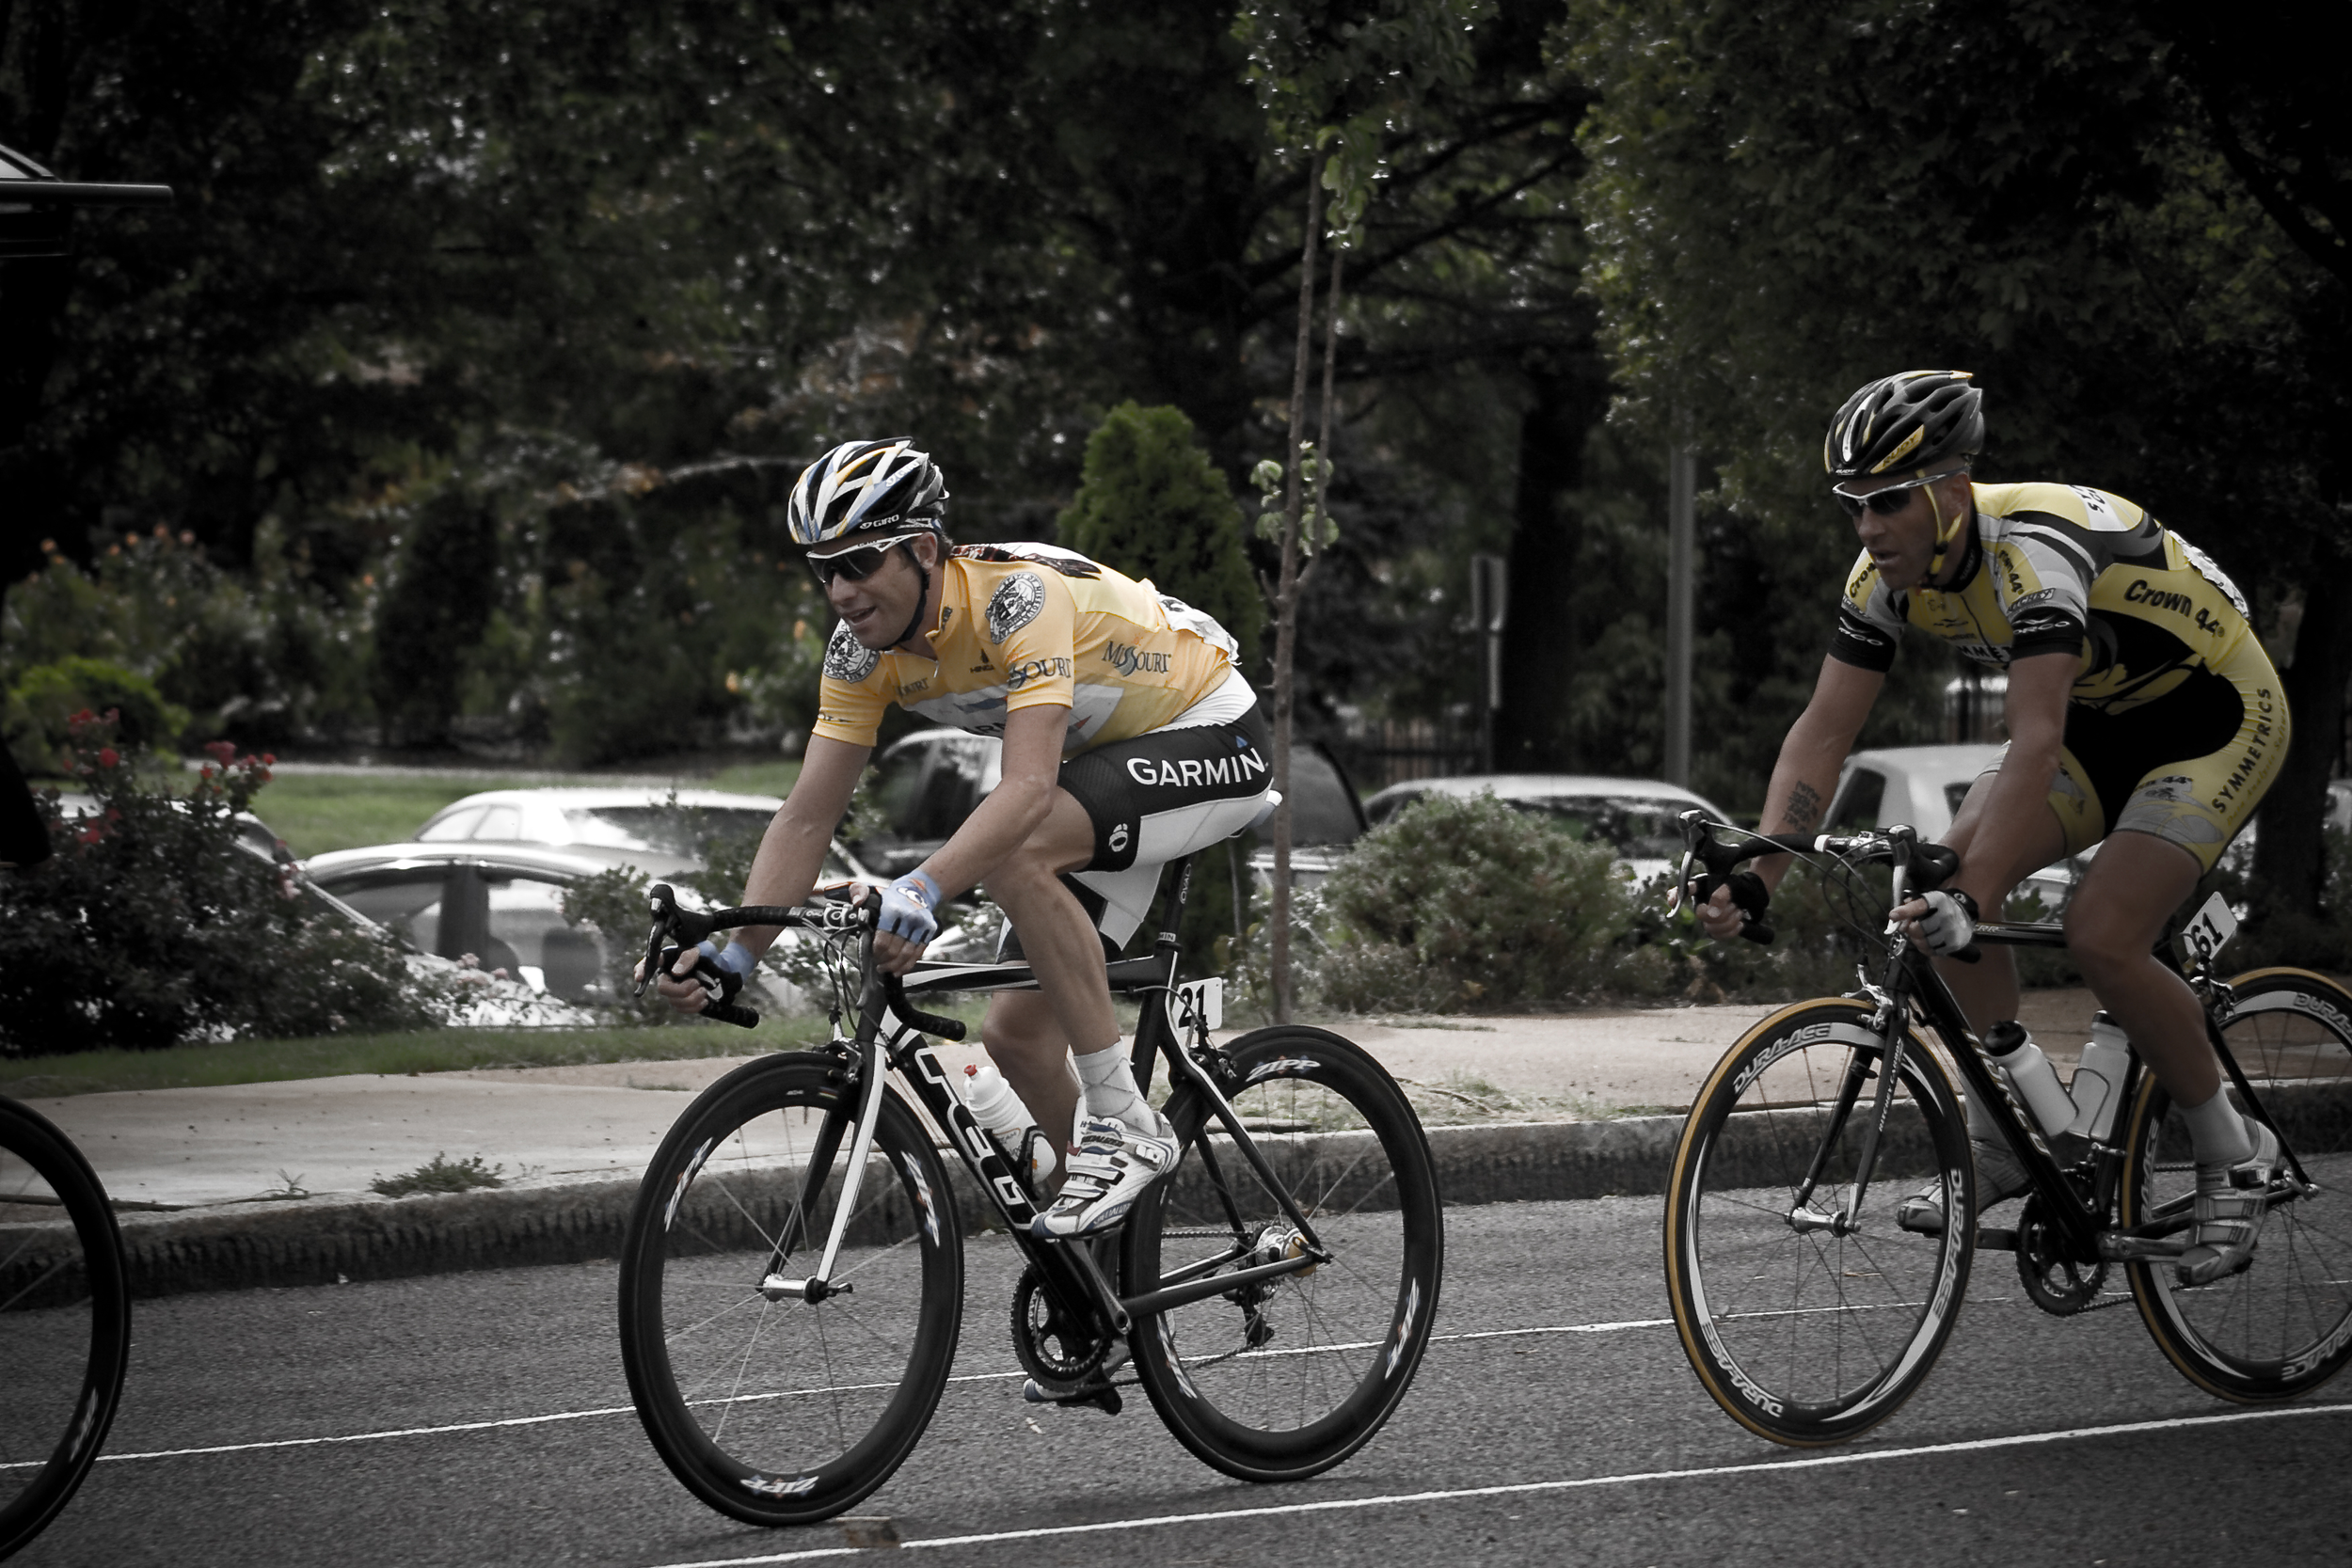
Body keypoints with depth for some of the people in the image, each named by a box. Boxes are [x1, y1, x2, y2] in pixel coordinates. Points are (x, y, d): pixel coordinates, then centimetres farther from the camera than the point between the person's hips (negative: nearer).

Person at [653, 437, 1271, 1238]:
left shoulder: (1019, 598, -33)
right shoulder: (863, 651, -11)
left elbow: (1029, 788, -44)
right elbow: (806, 819, -10)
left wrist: (922, 889, -58)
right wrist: (731, 956, -22)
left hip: (1212, 739, -8)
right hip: (1105, 762, 8)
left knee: (1013, 853, -33)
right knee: (1017, 1033, -1)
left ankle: (1122, 1121, -24)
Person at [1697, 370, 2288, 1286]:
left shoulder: (2032, 550, -35)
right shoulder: (1890, 576, -12)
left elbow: (2037, 743, -44)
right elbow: (1823, 735, -13)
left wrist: (1973, 901, -53)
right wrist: (1754, 878, -27)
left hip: (2218, 715, -8)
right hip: (2101, 719, 8)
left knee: (2101, 938, -22)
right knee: (1945, 879, -11)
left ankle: (2233, 1155, -2)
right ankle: (2002, 1140, 1)